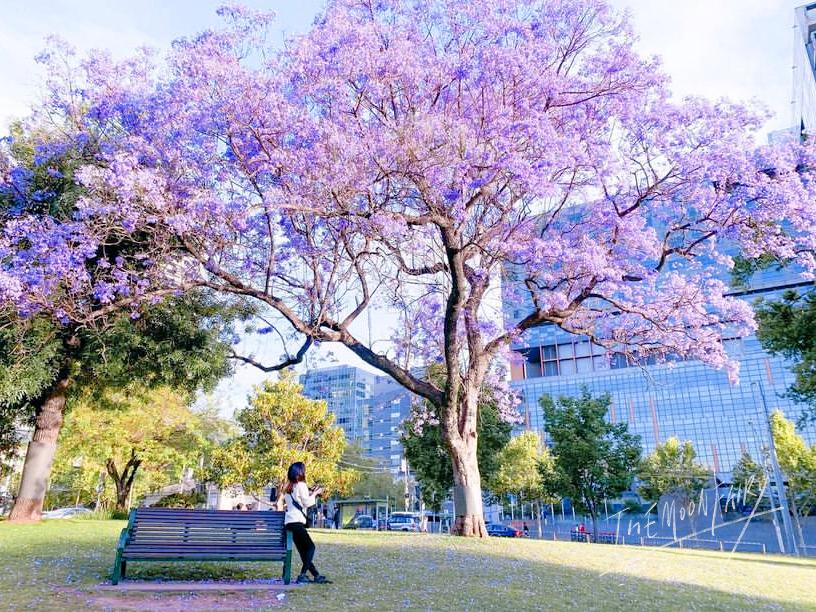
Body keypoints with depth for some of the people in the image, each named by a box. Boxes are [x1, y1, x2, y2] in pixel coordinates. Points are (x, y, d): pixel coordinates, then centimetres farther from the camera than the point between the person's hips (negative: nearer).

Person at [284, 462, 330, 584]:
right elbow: (307, 502, -9)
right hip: (297, 522, -8)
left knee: (303, 550, 8)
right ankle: (302, 575, -9)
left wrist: (310, 493, 17)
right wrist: (315, 493, 5)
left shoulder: (289, 487, 17)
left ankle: (316, 575, 11)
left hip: (289, 522, 9)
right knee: (310, 547, -1)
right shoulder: (301, 485, -7)